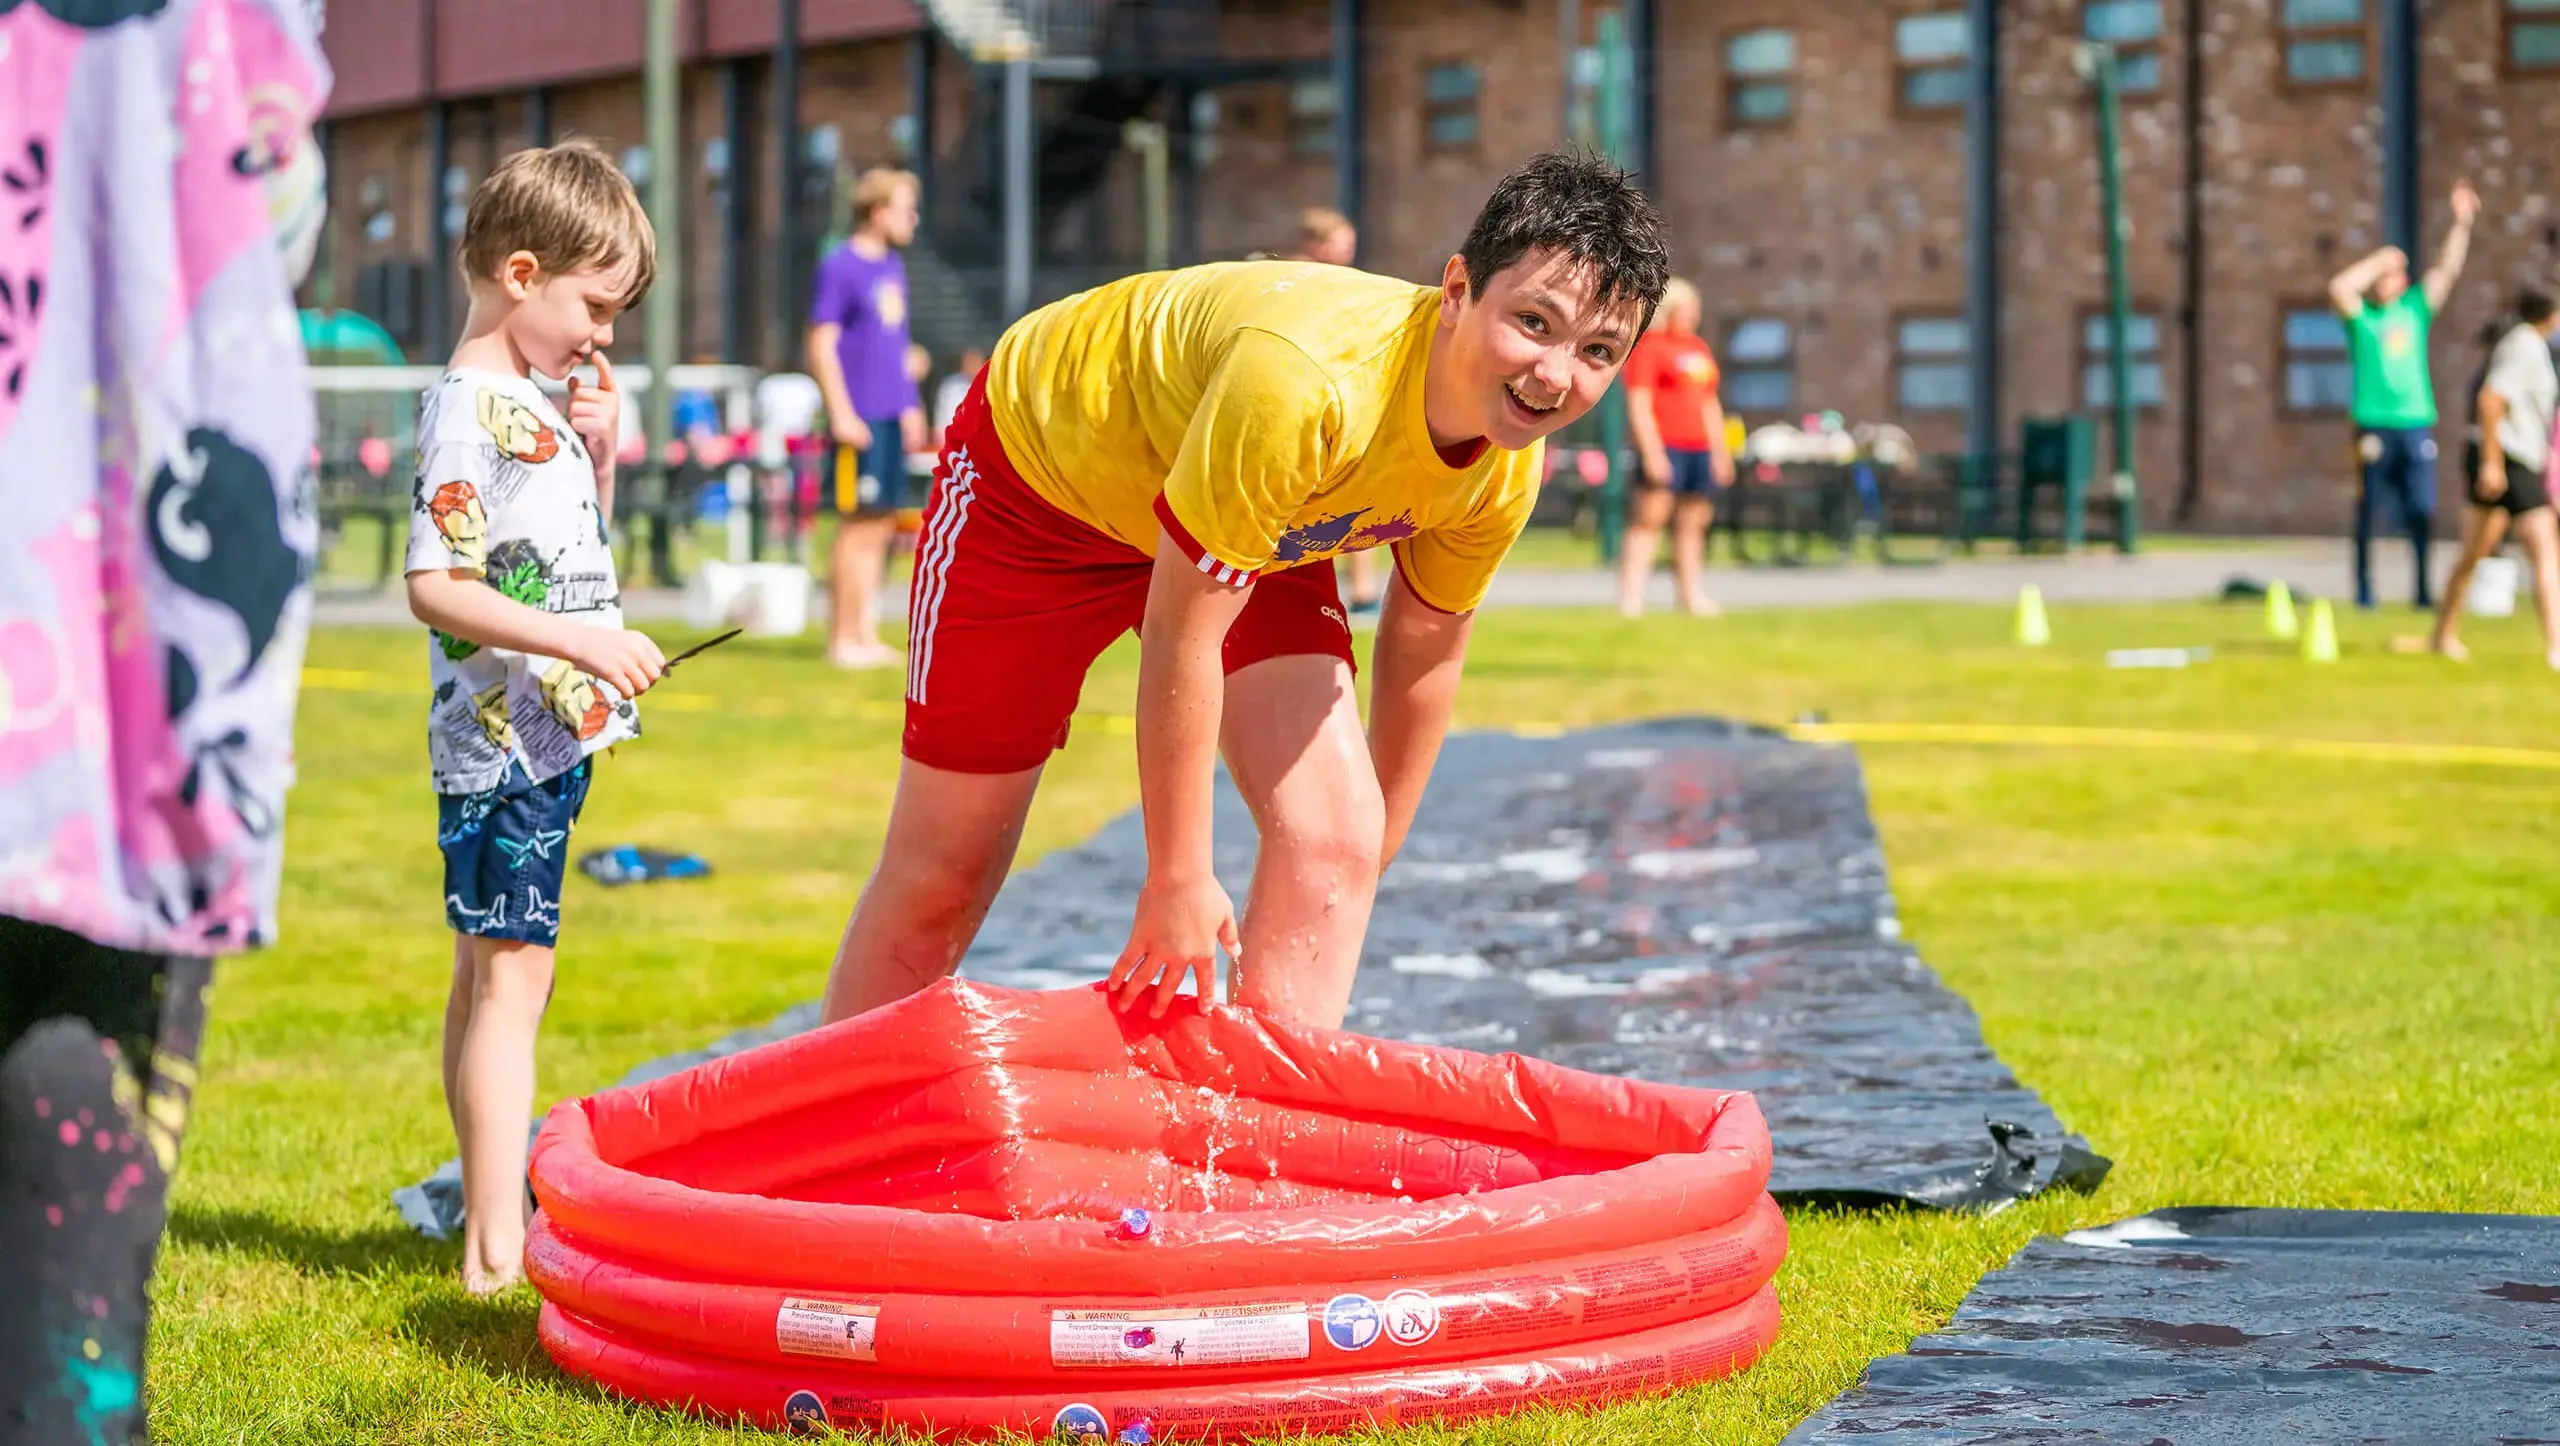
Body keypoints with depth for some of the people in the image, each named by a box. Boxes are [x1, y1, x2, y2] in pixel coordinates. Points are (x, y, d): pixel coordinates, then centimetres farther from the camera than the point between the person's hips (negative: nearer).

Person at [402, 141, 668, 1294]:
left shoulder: (530, 403, 14)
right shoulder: (468, 410, -16)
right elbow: (436, 587, -22)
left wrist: (597, 455, 8)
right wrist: (583, 640, -26)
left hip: (549, 734, 10)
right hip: (505, 744, -10)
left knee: (489, 977, 15)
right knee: (508, 979, -9)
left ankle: (495, 1214, 24)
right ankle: (497, 1247, -7)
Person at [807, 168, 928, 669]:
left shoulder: (892, 267, 16)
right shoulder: (839, 267, -9)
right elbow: (821, 345, -12)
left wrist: (910, 407, 20)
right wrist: (841, 413, -17)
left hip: (890, 416, 8)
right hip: (859, 417, -8)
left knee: (881, 527, 10)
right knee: (858, 526, -6)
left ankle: (865, 635, 16)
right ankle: (843, 639, -1)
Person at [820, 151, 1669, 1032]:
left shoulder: (1506, 471, -20)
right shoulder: (1301, 380, -43)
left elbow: (1423, 647, -1)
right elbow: (1180, 636, -33)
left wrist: (1361, 871, 8)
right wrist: (1179, 880, -24)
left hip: (1250, 532, 6)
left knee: (1332, 842, -14)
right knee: (944, 871, 2)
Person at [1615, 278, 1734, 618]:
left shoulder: (1698, 347, 21)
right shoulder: (1648, 345, -3)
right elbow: (1639, 404, -10)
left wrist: (1721, 450, 21)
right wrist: (1652, 452, -18)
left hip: (1699, 447, 8)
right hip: (1664, 447, -8)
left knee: (1693, 525, 7)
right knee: (1651, 517, -12)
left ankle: (1693, 596, 11)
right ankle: (1630, 598, -15)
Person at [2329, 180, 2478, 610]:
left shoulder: (2416, 309, 14)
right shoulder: (2360, 316, 5)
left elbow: (2447, 269, 8)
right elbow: (2339, 287, -15)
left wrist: (2462, 223, -2)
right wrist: (2379, 260, -6)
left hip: (2417, 424, 3)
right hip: (2374, 425, -3)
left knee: (2422, 510, -1)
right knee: (2369, 510, 2)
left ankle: (2424, 588, 4)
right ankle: (2364, 587, 10)